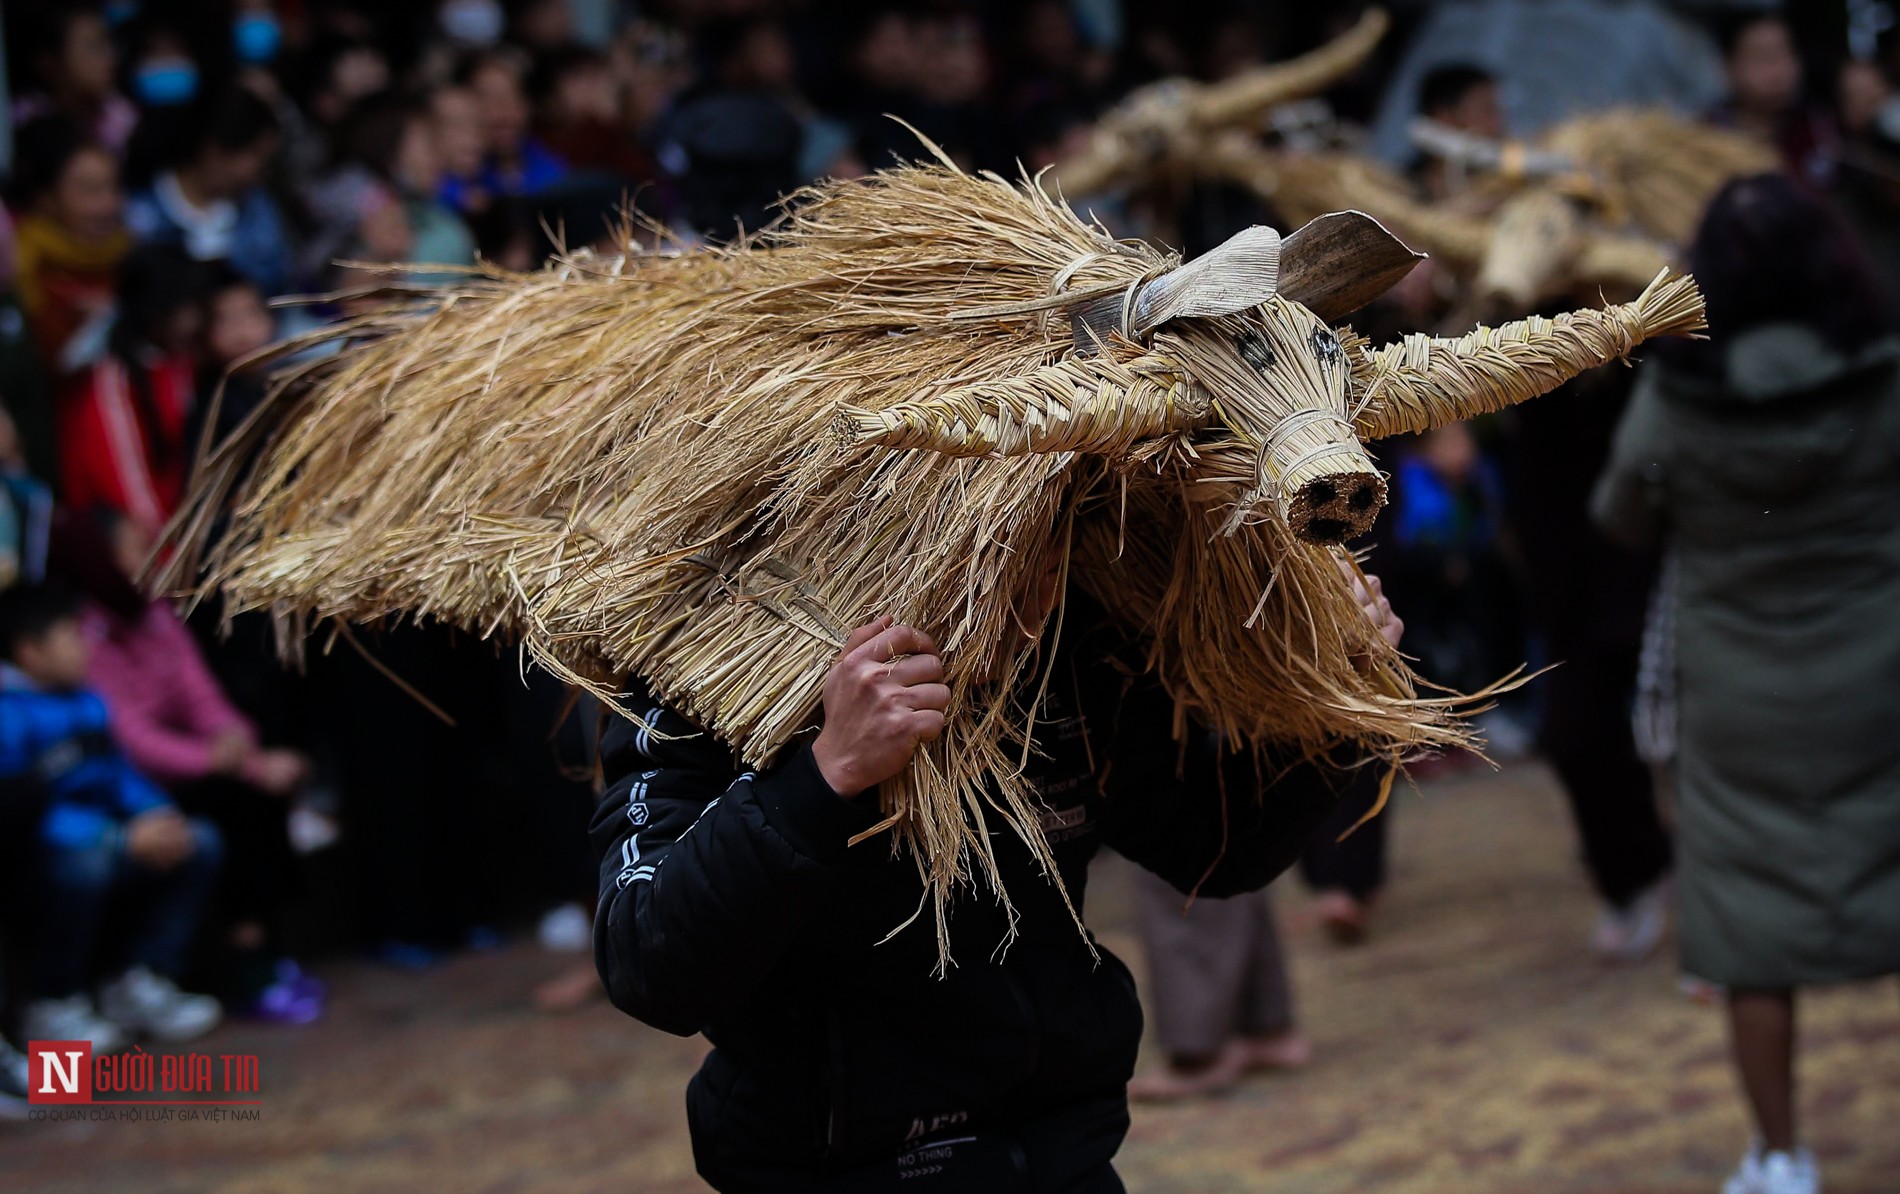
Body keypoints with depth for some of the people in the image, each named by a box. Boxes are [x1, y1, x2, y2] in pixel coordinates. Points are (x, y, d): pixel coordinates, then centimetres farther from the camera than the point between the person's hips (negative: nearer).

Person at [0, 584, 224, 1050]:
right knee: (83, 864, -38)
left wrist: (161, 816, -6)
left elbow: (120, 771, 17)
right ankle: (56, 1006, -17)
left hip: (103, 840, 9)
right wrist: (124, 838, -26)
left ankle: (141, 985, 1)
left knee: (201, 843, 3)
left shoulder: (85, 700, 10)